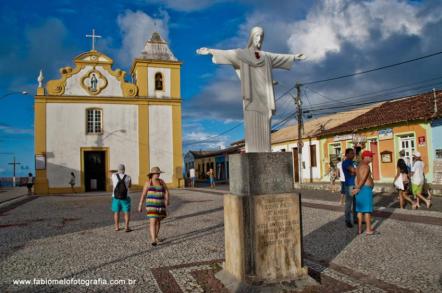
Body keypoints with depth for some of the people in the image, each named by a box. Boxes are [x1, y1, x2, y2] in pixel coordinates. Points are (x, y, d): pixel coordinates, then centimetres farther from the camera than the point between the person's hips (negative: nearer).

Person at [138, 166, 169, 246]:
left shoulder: (161, 181, 5)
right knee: (152, 222, -14)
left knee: (158, 221, 14)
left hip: (160, 205, 5)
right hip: (151, 205, -4)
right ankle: (153, 240, -17)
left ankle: (155, 237, 31)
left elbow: (166, 192, -3)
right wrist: (140, 205, -5)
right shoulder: (148, 182, -4)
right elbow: (143, 194, -4)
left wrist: (167, 200, -20)